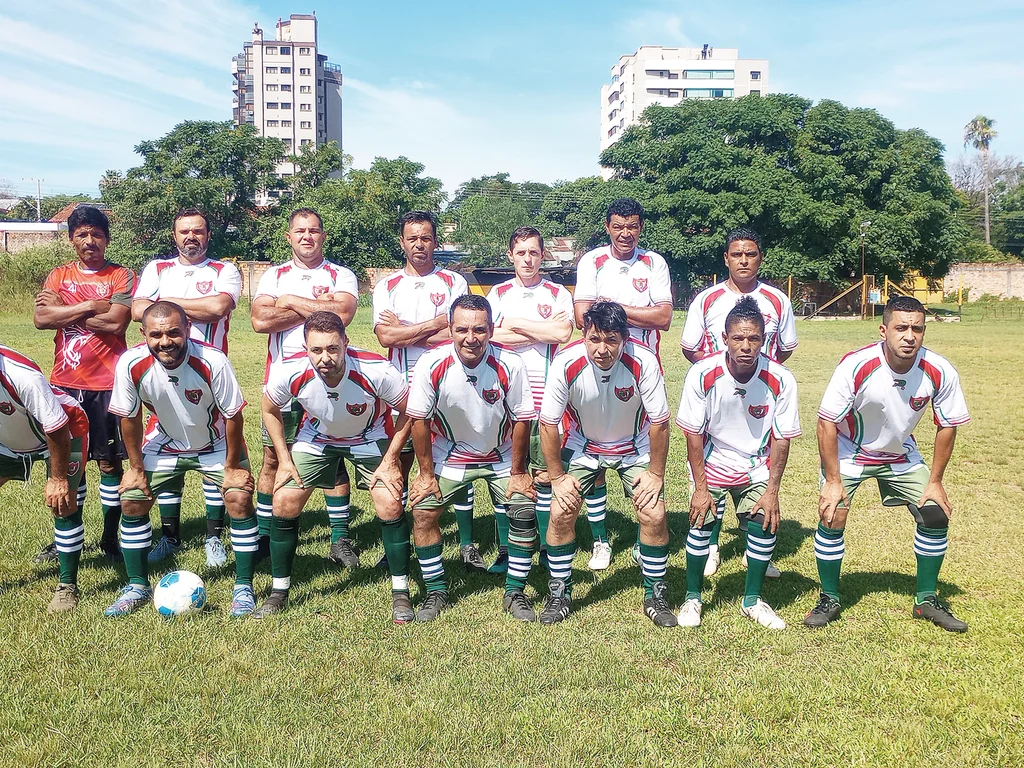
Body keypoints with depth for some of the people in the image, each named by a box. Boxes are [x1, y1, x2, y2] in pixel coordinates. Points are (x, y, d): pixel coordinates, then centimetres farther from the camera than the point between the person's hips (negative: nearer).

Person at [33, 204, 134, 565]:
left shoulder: (122, 276, -1)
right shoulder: (58, 276, 9)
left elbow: (115, 323, -16)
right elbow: (41, 318, -6)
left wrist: (64, 310, -8)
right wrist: (89, 307, -12)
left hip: (107, 383, -3)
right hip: (65, 383, 4)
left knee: (109, 461, 4)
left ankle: (110, 539, 15)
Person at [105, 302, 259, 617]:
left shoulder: (212, 361, -33)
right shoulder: (131, 364, -25)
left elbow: (233, 416, -21)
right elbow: (129, 418, -9)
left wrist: (232, 467, -15)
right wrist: (136, 468, -4)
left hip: (217, 444, -2)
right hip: (164, 443, 3)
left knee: (239, 498, -18)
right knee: (131, 501, -5)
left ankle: (243, 588, -2)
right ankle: (137, 587, 16)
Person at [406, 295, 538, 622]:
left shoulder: (510, 364, -25)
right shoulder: (431, 364, -24)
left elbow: (522, 419, -13)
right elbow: (419, 420, -12)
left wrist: (517, 472, -8)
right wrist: (426, 474, -8)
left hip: (501, 455, 0)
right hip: (449, 453, 0)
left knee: (525, 509, -12)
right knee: (422, 511, -10)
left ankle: (515, 593, 7)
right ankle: (436, 592, 10)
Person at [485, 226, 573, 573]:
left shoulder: (558, 294, 9)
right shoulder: (498, 293, 13)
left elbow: (563, 333, -10)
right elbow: (491, 335, -3)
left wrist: (516, 324, -5)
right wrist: (543, 330, -5)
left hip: (545, 393, -1)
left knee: (545, 473, 0)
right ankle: (505, 551, 13)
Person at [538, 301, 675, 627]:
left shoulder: (643, 362, -30)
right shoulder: (566, 364, -28)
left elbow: (659, 422, -17)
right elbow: (548, 424, -15)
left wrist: (655, 474, -12)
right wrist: (557, 477, -11)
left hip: (635, 447, 0)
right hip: (582, 445, 1)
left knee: (654, 515, -12)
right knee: (561, 512, -11)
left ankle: (655, 595, 11)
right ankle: (559, 593, 11)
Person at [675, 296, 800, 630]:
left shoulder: (780, 380, -19)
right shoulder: (702, 374, -22)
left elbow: (782, 439, -10)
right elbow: (693, 434, -14)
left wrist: (772, 491, -11)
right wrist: (700, 488, -14)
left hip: (757, 466, 1)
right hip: (711, 462, -1)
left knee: (765, 524, -10)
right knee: (701, 524, -12)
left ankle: (752, 600, 13)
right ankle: (692, 598, 11)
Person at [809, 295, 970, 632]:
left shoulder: (940, 372, -22)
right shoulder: (855, 366, -32)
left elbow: (947, 426, -6)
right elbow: (827, 423, -24)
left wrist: (935, 481, -6)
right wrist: (833, 481, -22)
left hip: (901, 455, 3)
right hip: (849, 452, -3)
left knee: (936, 515, -3)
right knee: (832, 516, -14)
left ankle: (927, 600, 18)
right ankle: (829, 599, 6)